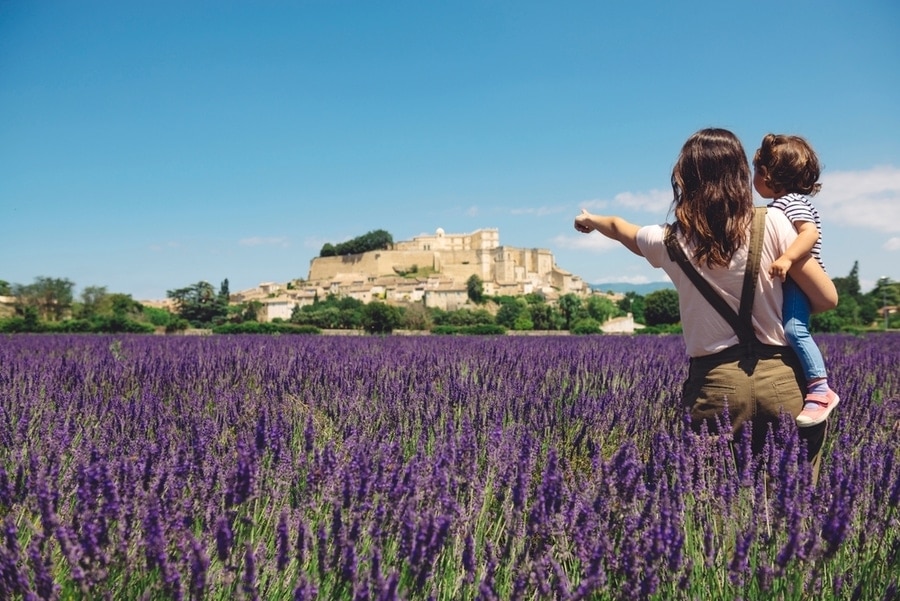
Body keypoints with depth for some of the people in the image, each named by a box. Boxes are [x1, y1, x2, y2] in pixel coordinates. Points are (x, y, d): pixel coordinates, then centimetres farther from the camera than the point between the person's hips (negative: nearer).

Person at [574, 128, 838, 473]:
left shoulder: (669, 242, 2)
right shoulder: (771, 223, -3)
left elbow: (619, 228, 25)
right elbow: (827, 298, -1)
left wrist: (590, 220, 47)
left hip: (716, 384, 0)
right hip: (781, 379, 0)